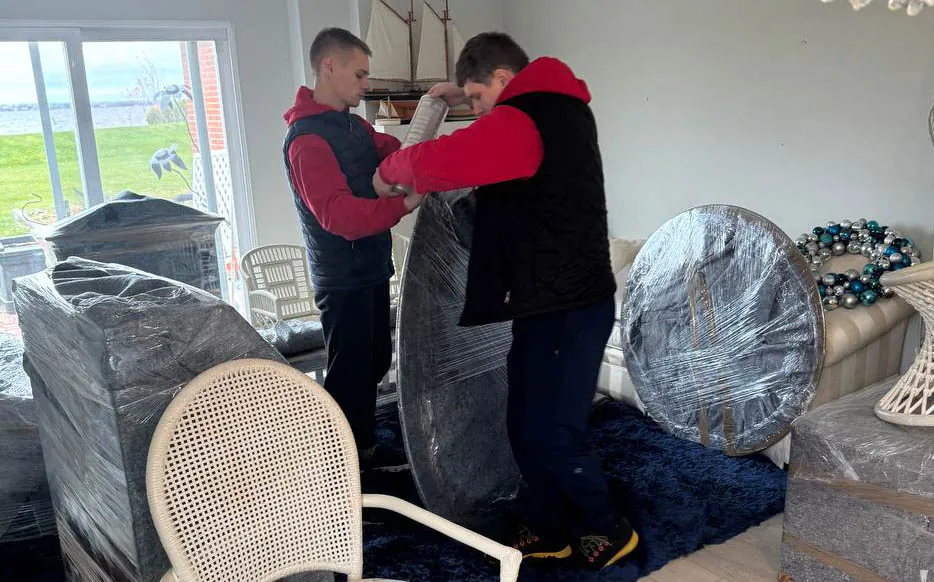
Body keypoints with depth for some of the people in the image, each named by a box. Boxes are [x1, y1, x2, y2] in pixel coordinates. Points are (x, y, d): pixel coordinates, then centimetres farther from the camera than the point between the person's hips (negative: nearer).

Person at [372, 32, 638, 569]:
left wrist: (390, 171, -8)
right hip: (556, 301, 10)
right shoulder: (560, 107, 14)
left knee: (553, 433, -1)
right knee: (527, 426, 14)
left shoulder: (518, 122, -17)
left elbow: (442, 162, -28)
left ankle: (610, 530, 20)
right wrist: (470, 96, 27)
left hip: (566, 308, -10)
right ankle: (550, 530, 27)